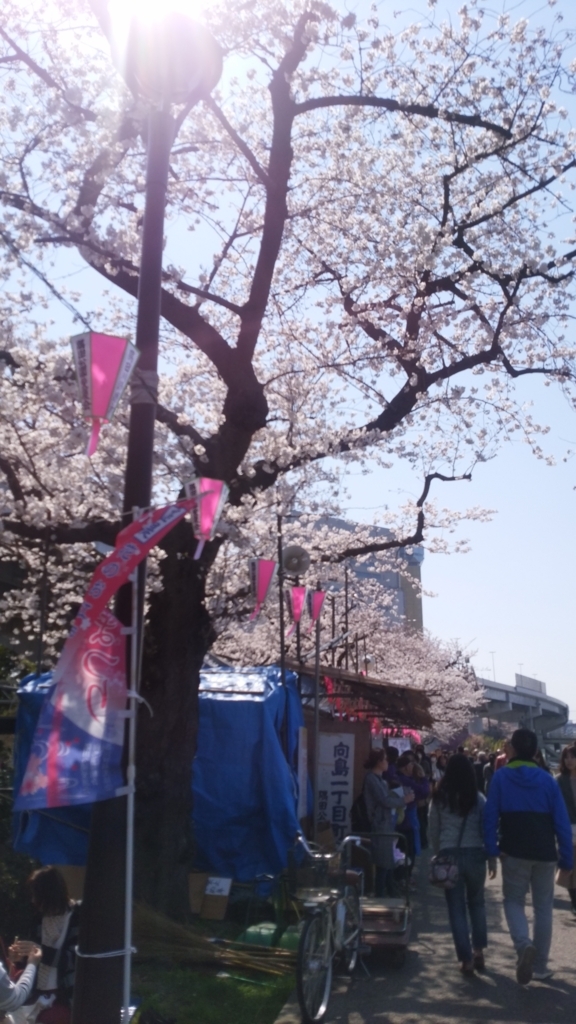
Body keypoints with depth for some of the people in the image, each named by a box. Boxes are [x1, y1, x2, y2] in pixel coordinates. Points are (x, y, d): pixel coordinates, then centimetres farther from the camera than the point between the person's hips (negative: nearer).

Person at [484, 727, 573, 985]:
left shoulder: (501, 776, -4)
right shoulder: (547, 780, 1)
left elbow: (490, 815, -10)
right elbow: (562, 822, -1)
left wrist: (492, 848, -5)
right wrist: (567, 857, 3)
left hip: (514, 852, -2)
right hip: (545, 853, 2)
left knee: (514, 901, 11)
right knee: (543, 907, 14)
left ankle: (524, 944, -16)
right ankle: (540, 966, 17)